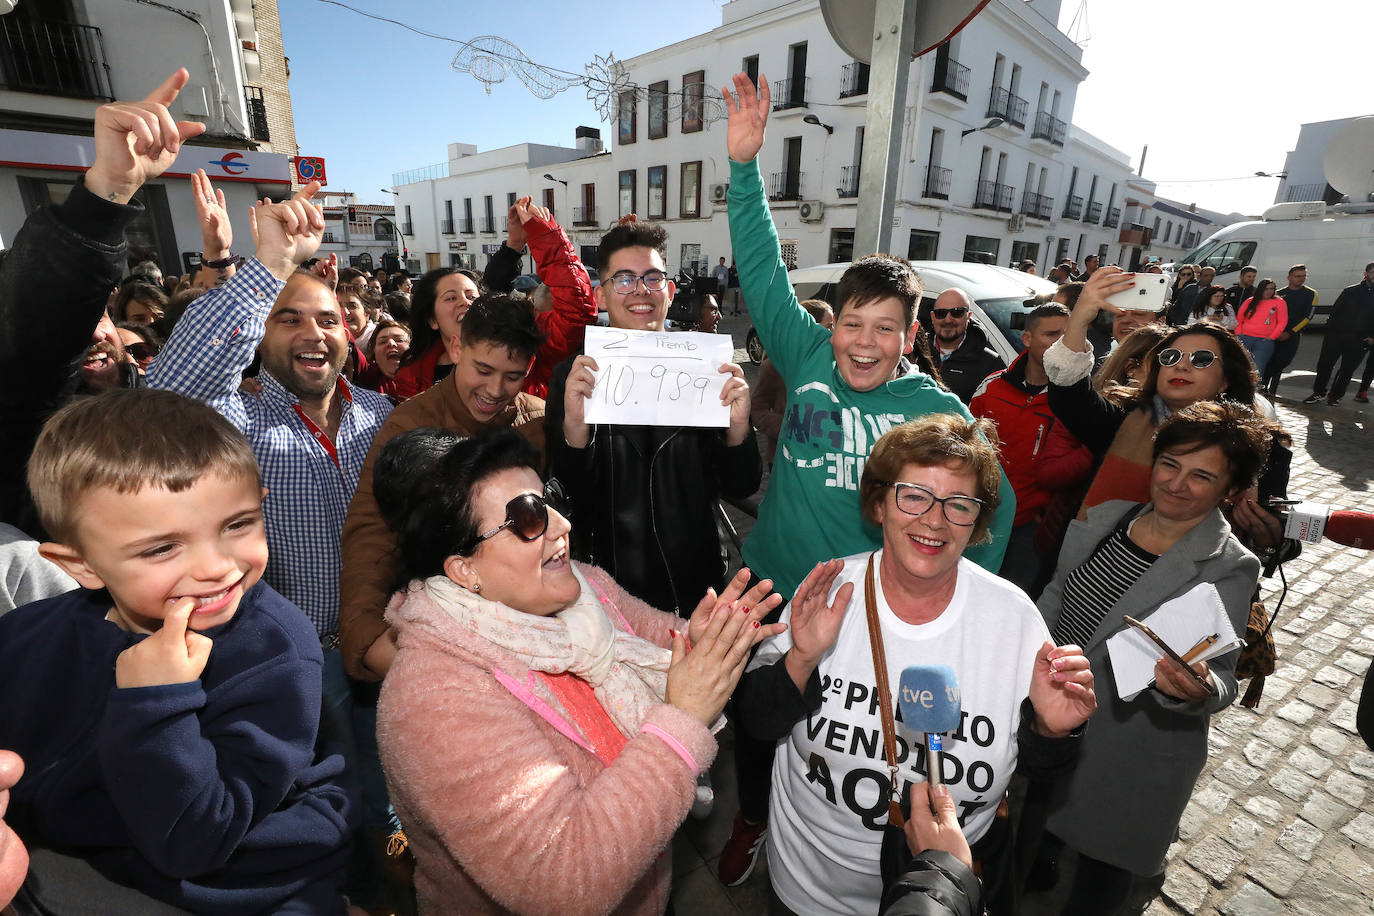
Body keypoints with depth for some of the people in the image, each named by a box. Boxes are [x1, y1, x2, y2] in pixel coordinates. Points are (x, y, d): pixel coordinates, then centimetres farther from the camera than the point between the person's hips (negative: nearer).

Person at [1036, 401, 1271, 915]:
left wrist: (1194, 689, -40)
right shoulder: (1104, 517, -5)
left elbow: (1221, 677, -19)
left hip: (1131, 759, -4)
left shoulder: (1228, 569, -18)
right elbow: (1054, 598, 5)